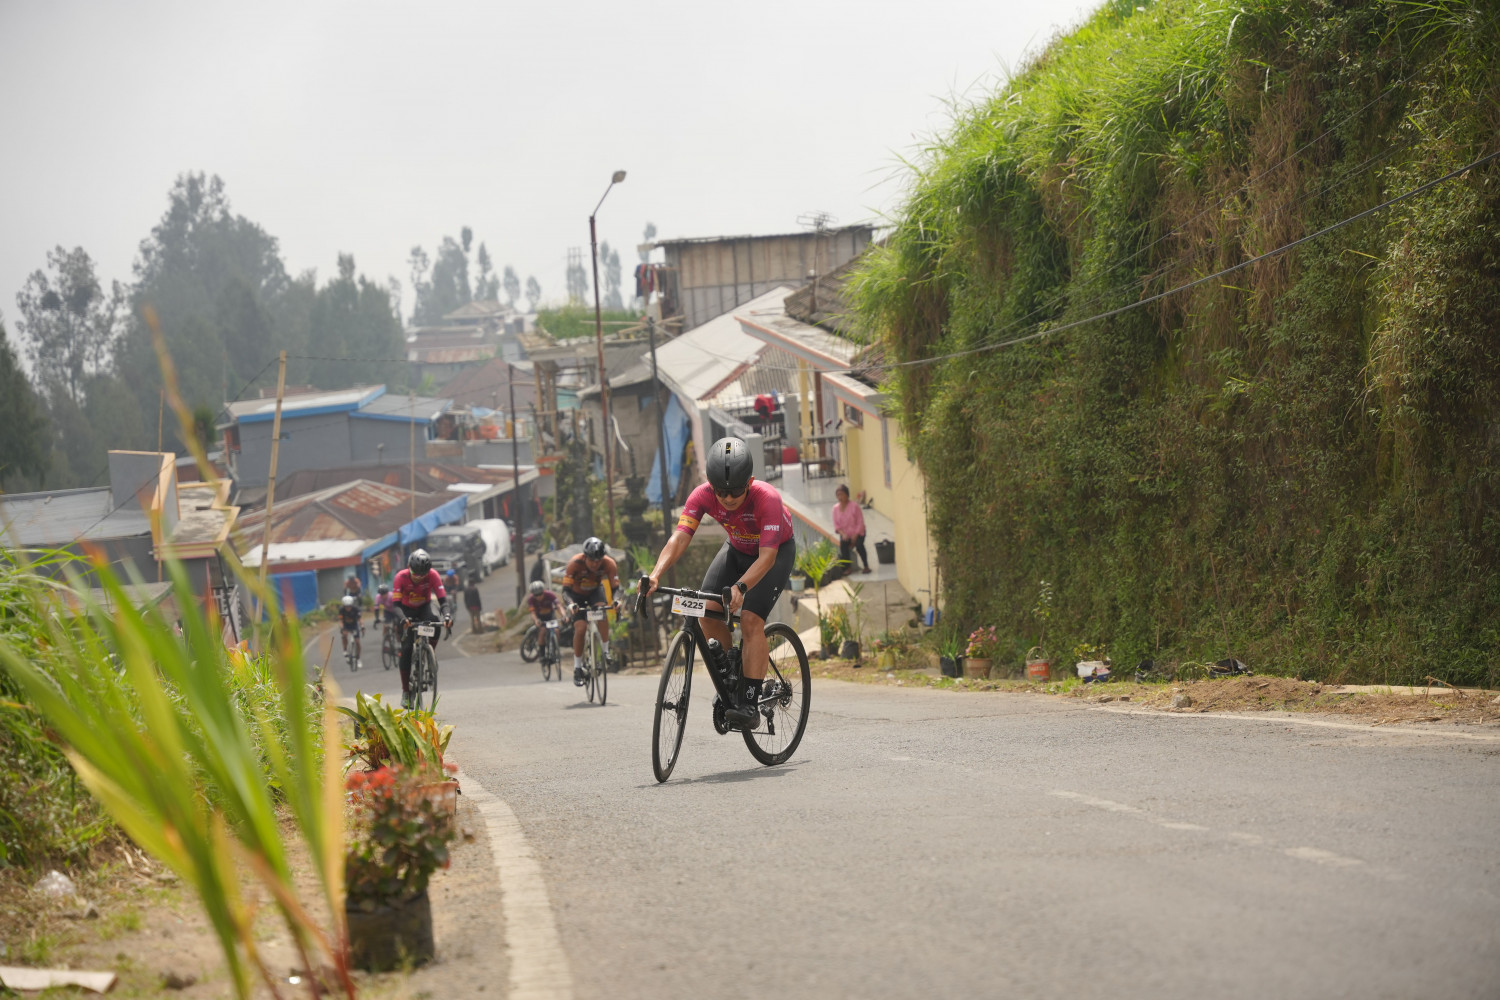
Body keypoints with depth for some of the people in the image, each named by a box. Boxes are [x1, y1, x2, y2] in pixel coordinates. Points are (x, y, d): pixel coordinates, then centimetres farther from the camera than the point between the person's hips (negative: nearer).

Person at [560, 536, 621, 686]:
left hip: (595, 591, 1)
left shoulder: (608, 564, -27)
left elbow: (615, 587, -25)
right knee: (580, 628, -16)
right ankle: (577, 667, -4)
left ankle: (606, 650, -19)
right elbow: (566, 589, -31)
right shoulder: (575, 563, -33)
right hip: (577, 594, -1)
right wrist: (571, 604, -50)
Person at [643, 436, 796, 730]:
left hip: (777, 551, -5)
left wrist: (741, 587, -60)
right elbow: (679, 537, -34)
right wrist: (655, 574, -51)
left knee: (750, 620, -23)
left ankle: (749, 704, -20)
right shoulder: (703, 496, -26)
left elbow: (767, 556, -43)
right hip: (737, 549, 5)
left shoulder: (767, 498, -37)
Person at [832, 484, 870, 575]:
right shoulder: (836, 508, -2)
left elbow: (860, 523, -12)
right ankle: (848, 567, -15)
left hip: (857, 533, -3)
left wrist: (855, 536, -20)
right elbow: (836, 525, 0)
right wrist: (843, 534, -16)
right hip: (845, 534, 3)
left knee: (859, 545, -30)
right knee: (843, 545, -27)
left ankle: (866, 566, -14)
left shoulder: (854, 506, -14)